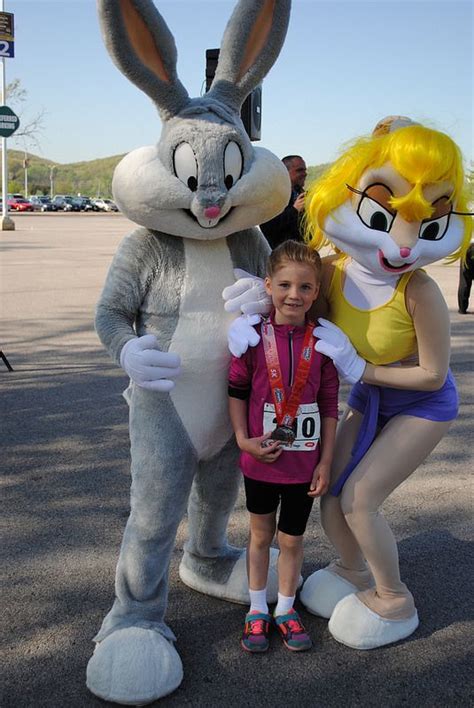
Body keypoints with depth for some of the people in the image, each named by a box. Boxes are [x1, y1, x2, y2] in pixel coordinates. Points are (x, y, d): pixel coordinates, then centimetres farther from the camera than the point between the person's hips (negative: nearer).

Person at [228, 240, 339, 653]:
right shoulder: (254, 337, -10)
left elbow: (329, 406, -1)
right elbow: (237, 390, -1)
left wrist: (326, 461, -2)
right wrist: (244, 439, -11)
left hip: (304, 461, 0)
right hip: (261, 458, 0)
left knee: (292, 539, 14)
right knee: (261, 534, 17)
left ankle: (285, 610, 34)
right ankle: (257, 610, 33)